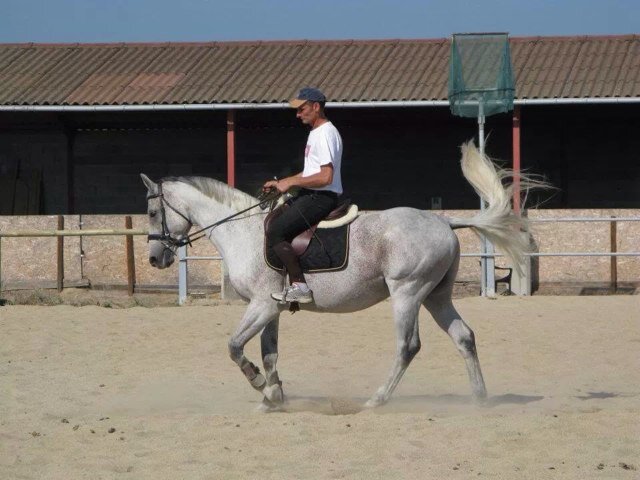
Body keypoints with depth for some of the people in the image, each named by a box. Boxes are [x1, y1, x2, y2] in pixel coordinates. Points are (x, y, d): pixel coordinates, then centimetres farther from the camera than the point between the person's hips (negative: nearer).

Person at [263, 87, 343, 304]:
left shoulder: (325, 134, -16)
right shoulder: (316, 132, 18)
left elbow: (325, 177, -24)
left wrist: (290, 182, -18)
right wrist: (280, 183, 16)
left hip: (321, 198, -11)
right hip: (310, 196, 11)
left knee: (274, 231, -18)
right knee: (272, 219, 21)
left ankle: (299, 286, -21)